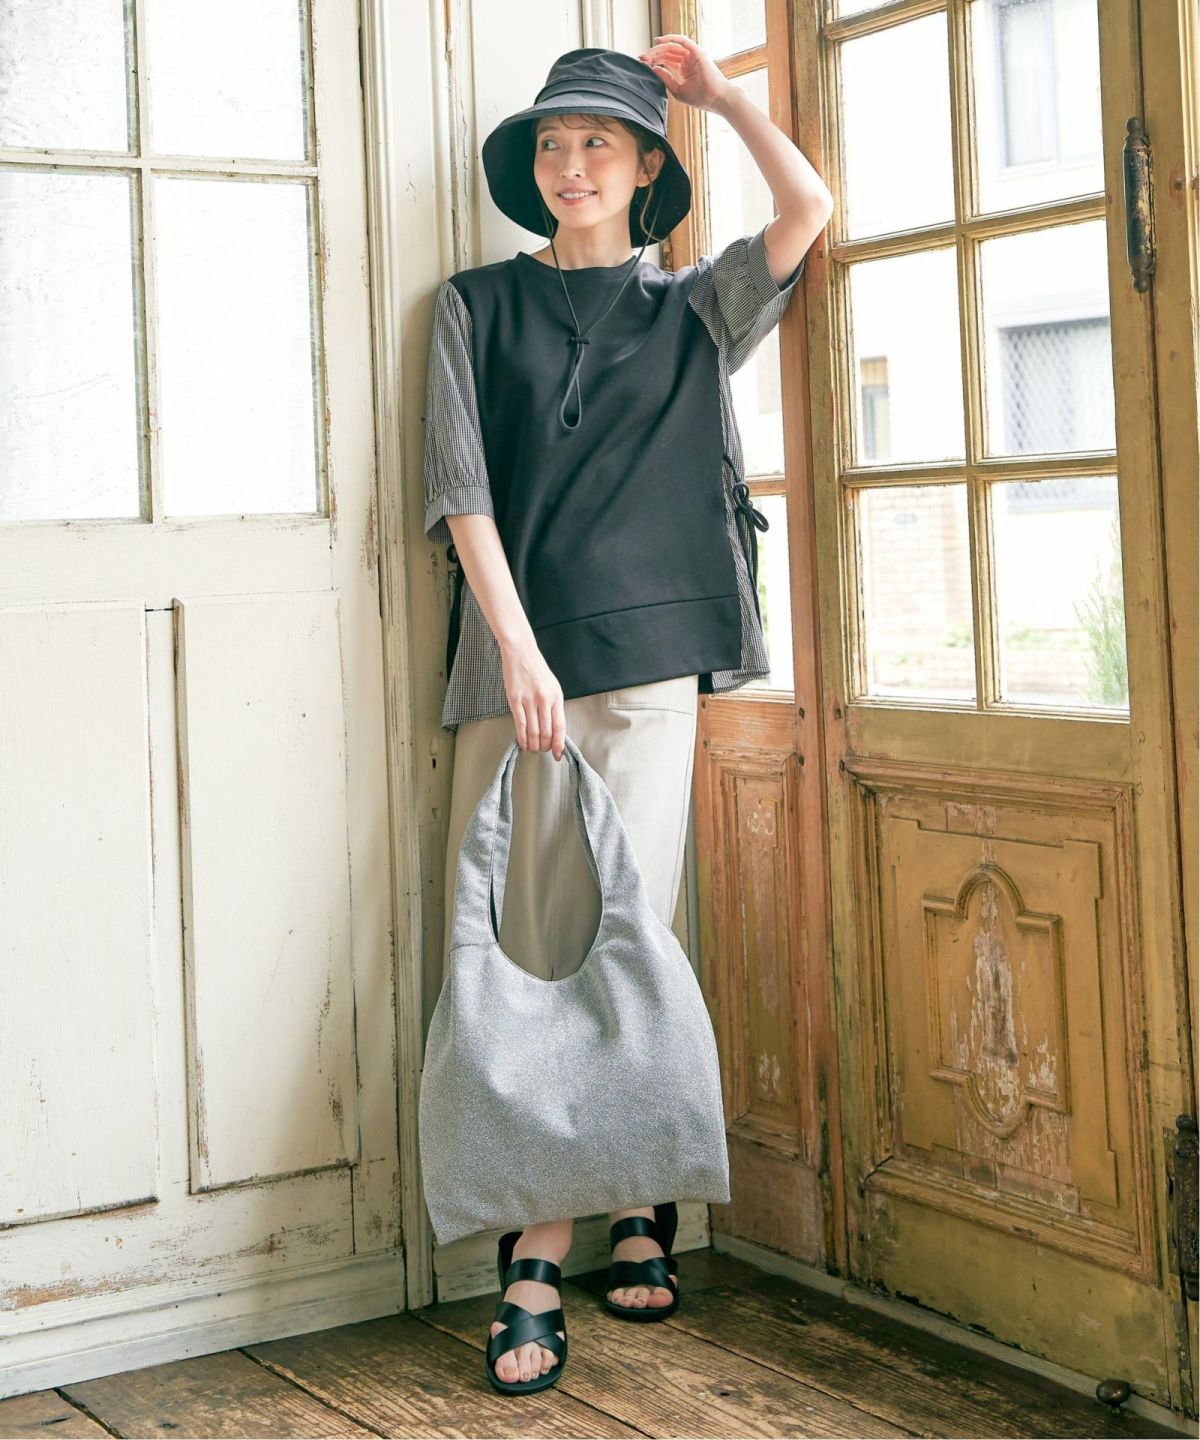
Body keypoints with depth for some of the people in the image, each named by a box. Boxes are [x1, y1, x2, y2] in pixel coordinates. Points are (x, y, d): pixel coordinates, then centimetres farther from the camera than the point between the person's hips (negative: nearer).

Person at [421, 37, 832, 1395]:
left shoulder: (690, 311, 15)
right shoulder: (477, 306, 12)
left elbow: (808, 207, -1)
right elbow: (460, 487, 2)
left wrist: (722, 93, 10)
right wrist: (518, 647, -9)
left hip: (649, 657, 0)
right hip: (513, 658, 0)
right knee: (533, 951, -5)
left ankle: (540, 1256, 3)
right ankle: (634, 1207, 3)